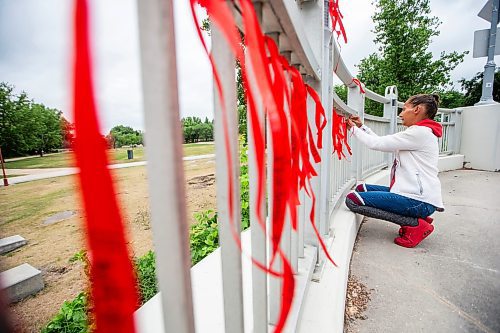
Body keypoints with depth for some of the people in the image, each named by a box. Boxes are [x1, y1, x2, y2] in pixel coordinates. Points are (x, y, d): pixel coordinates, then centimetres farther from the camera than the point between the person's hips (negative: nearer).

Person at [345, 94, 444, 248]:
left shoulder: (420, 132, -13)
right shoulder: (421, 132, 19)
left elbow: (377, 143, -14)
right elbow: (383, 142, 17)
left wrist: (354, 129, 0)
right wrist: (362, 127, 16)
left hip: (419, 201, -10)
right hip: (415, 193, 10)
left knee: (353, 200, -18)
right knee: (361, 188, 13)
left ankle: (415, 224, -7)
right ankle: (415, 217, 10)